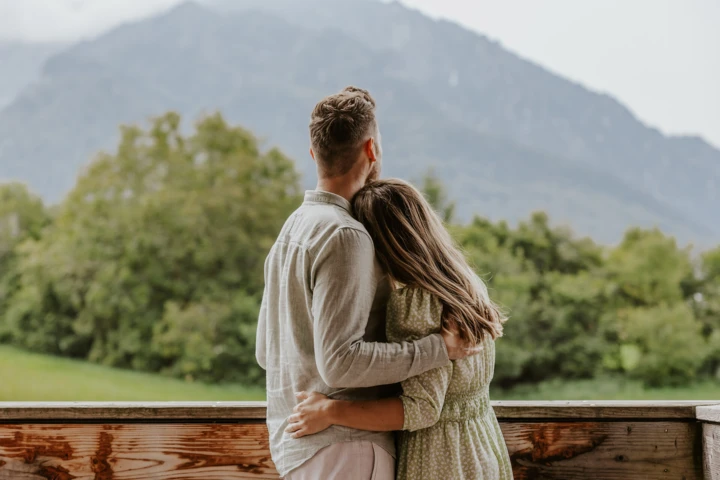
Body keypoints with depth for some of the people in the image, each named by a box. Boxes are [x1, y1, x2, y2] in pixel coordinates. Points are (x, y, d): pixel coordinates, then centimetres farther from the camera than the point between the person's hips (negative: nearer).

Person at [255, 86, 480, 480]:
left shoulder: (292, 230, 11)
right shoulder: (343, 236, -19)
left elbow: (267, 351, 16)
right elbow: (339, 362, -25)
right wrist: (439, 349, -19)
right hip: (342, 446, -9)